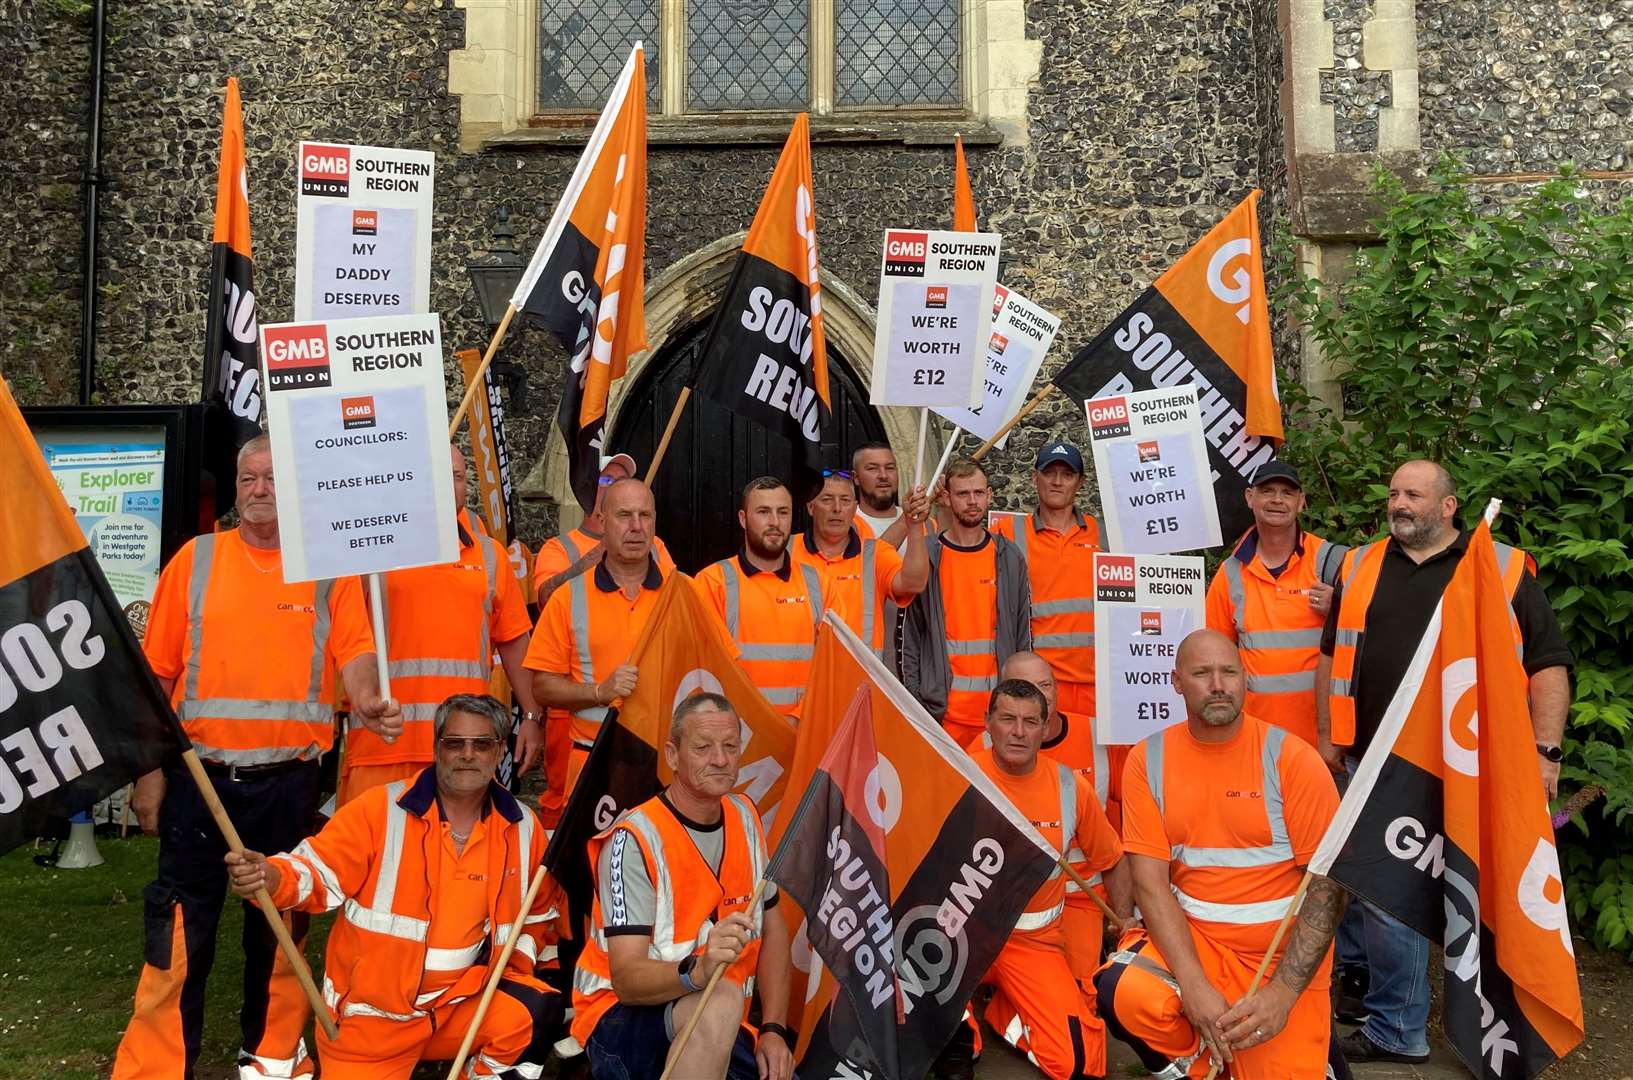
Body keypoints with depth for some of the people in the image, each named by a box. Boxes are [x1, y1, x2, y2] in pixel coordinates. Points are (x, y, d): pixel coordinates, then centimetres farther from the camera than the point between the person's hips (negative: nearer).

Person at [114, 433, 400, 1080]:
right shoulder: (196, 559, 4)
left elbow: (353, 650, -7)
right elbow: (157, 673, 4)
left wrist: (365, 700, -30)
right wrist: (149, 770, 0)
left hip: (289, 783, 1)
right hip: (199, 778, 0)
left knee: (280, 927, 13)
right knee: (181, 931, 2)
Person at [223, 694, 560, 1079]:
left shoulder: (523, 828, 1)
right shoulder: (381, 809, -10)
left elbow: (534, 913, 17)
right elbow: (319, 874, -16)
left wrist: (515, 965, 6)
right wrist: (270, 878, -36)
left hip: (462, 1002, 2)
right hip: (371, 1016, -2)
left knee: (539, 1012, -22)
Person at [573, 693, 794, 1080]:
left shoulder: (745, 817, 5)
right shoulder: (634, 840, -16)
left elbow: (772, 930, 11)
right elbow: (626, 979, -22)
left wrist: (774, 1029, 0)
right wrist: (697, 971, -42)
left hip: (722, 1033, 7)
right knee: (723, 1000, -35)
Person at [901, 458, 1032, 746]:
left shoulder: (1009, 558, 7)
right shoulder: (925, 557, 1)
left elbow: (1024, 633, 10)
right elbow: (909, 635, 3)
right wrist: (913, 699, -2)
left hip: (999, 707, 2)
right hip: (943, 709, -2)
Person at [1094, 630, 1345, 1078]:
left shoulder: (1291, 758, -8)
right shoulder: (1149, 760, -2)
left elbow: (1329, 882, -9)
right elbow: (1150, 881, -6)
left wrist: (1283, 992, -19)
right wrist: (1193, 983, -20)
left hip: (1286, 948, -1)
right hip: (1189, 936, 1)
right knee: (1125, 995, -27)